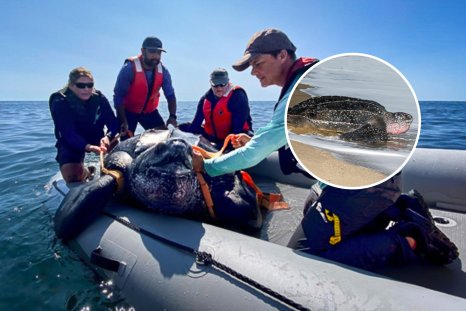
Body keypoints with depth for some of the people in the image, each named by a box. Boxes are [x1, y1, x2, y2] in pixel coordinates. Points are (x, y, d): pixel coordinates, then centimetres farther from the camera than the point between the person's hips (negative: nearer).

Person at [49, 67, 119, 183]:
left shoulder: (99, 98, -9)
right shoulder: (60, 103, -20)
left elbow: (113, 123, -13)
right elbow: (69, 134, -29)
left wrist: (108, 137, -37)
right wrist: (88, 147, -48)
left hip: (97, 139, 4)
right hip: (71, 143, -4)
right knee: (73, 178, -24)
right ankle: (85, 172, 14)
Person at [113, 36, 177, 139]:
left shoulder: (163, 71, -14)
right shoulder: (129, 68, -25)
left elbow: (170, 95, -12)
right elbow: (118, 97, -23)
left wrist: (172, 116, -28)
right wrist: (123, 121, -29)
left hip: (150, 111, 4)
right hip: (128, 111, -3)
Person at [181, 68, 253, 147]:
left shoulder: (238, 96, -14)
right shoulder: (205, 98, 4)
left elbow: (238, 126, -21)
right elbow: (196, 122, 6)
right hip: (212, 137, 6)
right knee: (183, 128, 6)